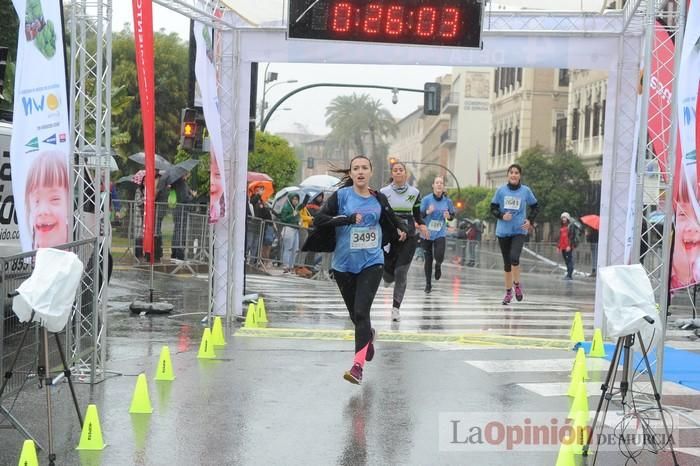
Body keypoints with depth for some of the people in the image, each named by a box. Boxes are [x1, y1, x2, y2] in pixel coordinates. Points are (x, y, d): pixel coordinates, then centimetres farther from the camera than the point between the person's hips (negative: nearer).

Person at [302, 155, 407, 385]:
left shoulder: (379, 199, 5)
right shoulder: (341, 196, -4)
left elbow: (392, 218, 25)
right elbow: (319, 220, -16)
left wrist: (401, 228, 11)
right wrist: (349, 219, -23)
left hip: (371, 262, 0)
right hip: (344, 264, 1)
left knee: (361, 312, -15)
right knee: (355, 314, 14)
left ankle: (358, 366, -17)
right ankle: (368, 335, 48)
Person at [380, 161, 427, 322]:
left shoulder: (414, 192, 3)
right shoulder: (384, 192, -1)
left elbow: (417, 215, 12)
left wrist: (422, 225, -8)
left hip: (409, 237, 0)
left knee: (401, 272, -6)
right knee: (388, 272, 1)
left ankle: (396, 307, 2)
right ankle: (389, 278, 41)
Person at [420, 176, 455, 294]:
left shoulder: (447, 201, 0)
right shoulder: (426, 199, -6)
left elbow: (452, 215, 11)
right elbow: (419, 215, -7)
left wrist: (448, 216, -12)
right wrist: (427, 212, -26)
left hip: (440, 233, 0)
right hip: (427, 233, 0)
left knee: (439, 256, -20)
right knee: (428, 259, 7)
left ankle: (438, 266, 19)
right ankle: (428, 284, 23)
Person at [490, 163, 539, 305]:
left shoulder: (526, 191, -1)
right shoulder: (501, 190, 0)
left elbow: (535, 207, 10)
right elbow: (493, 208, 5)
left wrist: (530, 220, -4)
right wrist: (502, 216, -14)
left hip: (519, 231, -2)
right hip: (503, 231, 2)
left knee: (514, 257, -23)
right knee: (507, 262, 8)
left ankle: (517, 284, 1)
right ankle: (508, 292, 22)